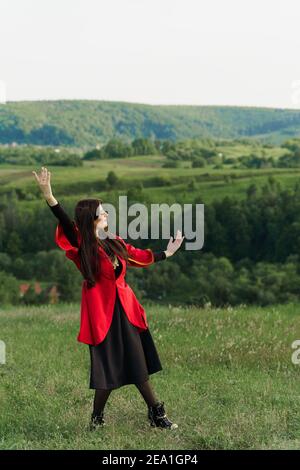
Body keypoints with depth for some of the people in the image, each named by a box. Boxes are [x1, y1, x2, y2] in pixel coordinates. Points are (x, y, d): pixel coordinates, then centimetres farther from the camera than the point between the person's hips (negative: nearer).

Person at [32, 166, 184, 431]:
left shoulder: (115, 243, 7)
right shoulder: (82, 246, -13)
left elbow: (137, 255, 24)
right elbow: (66, 223, -30)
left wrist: (166, 254, 35)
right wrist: (48, 196, -46)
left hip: (125, 310, 6)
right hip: (102, 312, -6)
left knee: (136, 365, 12)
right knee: (110, 369, 0)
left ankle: (156, 414, 21)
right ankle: (97, 418, 18)